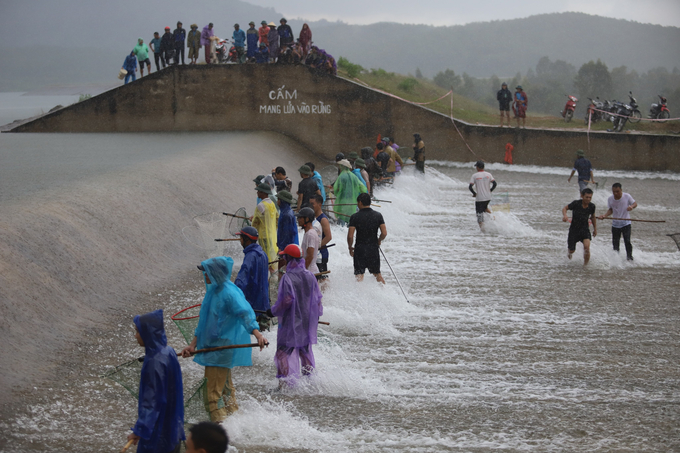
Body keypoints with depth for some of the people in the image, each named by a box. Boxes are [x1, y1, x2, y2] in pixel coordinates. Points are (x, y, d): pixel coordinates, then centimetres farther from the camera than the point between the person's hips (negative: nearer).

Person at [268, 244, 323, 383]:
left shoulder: (287, 278, -18)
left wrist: (273, 311, -7)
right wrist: (317, 314, 23)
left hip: (291, 323, -6)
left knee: (284, 351, -2)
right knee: (305, 349, 20)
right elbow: (318, 297, 10)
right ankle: (309, 372, 25)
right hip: (307, 322, 7)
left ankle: (287, 376, -9)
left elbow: (286, 301, -21)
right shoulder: (310, 276, 3)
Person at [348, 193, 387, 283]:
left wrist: (350, 248, 4)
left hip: (360, 249, -3)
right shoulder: (378, 215, -1)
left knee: (359, 275, 0)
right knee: (377, 273, 18)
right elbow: (384, 233, -5)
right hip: (374, 248, 3)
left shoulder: (355, 217, -9)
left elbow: (350, 236, -12)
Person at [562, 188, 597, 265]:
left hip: (584, 229, 1)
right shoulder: (576, 203, -17)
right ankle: (570, 253, 47)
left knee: (586, 247, -23)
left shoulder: (592, 206, -6)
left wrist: (595, 229, 17)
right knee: (571, 250, 7)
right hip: (574, 229, -1)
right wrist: (564, 215, -27)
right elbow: (565, 208, -6)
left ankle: (585, 264, -4)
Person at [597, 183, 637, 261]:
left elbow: (635, 203, -2)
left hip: (626, 223, -3)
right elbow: (611, 210, 5)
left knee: (627, 241, -12)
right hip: (615, 224, 3)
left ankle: (629, 256, 3)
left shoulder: (627, 196, -13)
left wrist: (632, 206, -25)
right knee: (615, 242, 8)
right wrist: (604, 216, -11)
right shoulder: (610, 199, -6)